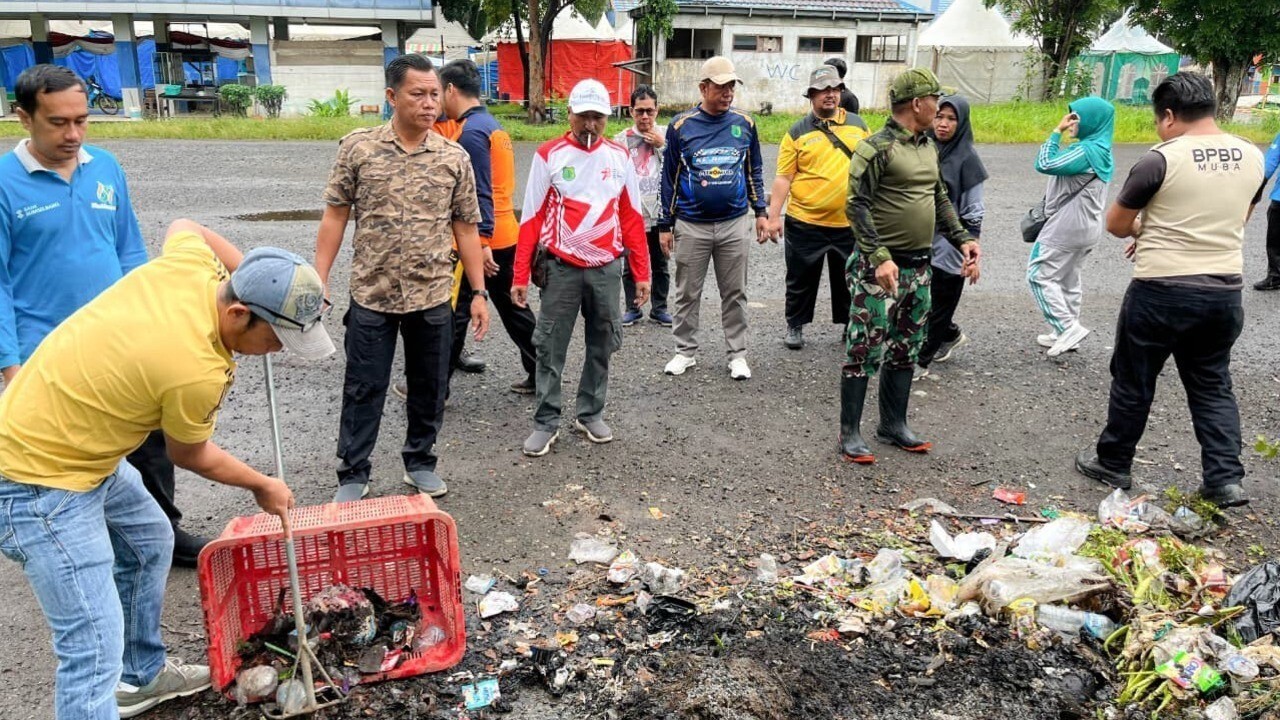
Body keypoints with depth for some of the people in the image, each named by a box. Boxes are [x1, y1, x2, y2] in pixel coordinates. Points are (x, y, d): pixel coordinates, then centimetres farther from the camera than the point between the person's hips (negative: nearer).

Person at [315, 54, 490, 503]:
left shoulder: (454, 157, 0)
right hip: (372, 296, -1)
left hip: (433, 297, 2)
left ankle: (420, 462, 32)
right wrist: (319, 279, -4)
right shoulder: (357, 147, -4)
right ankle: (352, 474, 22)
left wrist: (479, 292, 2)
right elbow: (335, 216, 1)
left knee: (430, 387, 12)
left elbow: (465, 228, 4)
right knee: (363, 390, 8)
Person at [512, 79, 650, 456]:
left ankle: (591, 414, 28)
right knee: (551, 349, 3)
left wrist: (642, 273, 5)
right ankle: (546, 423, 14)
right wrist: (521, 276, -7)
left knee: (601, 346, 12)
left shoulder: (619, 156, 5)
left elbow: (632, 217, 8)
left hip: (607, 269, 3)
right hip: (561, 268, -3)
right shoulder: (549, 155, -4)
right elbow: (531, 219, -4)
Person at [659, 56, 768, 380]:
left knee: (734, 294, 8)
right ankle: (685, 351, 21)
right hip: (691, 225, -1)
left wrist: (761, 211, 8)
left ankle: (738, 354, 18)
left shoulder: (745, 123, 2)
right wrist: (666, 225, 2)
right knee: (687, 294, 8)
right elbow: (669, 178, 2)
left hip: (735, 224, 1)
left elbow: (754, 171, 13)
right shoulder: (681, 125, -3)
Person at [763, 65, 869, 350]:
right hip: (805, 222, -2)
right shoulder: (798, 132, -2)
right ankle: (795, 326, 25)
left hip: (849, 222, 2)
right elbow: (783, 177, -4)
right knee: (801, 278, 9)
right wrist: (773, 216, -10)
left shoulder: (858, 125, 7)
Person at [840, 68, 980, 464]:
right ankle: (850, 432, 5)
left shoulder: (929, 147, 13)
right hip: (880, 267, -8)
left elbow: (940, 200, 22)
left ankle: (893, 424, 26)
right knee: (865, 350, -3)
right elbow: (857, 206, -17)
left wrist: (963, 239, 11)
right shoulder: (877, 147, -12)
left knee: (905, 349, 14)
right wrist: (879, 257, -25)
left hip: (919, 266, 8)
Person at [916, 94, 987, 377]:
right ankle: (951, 335, 41)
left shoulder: (967, 157, -10)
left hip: (950, 246, -5)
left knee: (939, 306, 4)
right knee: (925, 300, 16)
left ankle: (921, 361, 15)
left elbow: (974, 210, -10)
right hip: (924, 242, 5)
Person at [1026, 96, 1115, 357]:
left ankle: (1067, 327, -7)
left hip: (1067, 227, -10)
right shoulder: (1101, 150, 11)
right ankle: (1065, 333, 23)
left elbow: (1045, 164, -26)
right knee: (1068, 280, 16)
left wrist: (1057, 132, -17)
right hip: (1085, 226, 10)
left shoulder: (1087, 150, -21)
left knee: (1040, 275, -4)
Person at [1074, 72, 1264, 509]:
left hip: (1161, 292, -5)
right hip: (1225, 291, 5)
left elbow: (1115, 224, -6)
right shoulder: (1253, 158, 4)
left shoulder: (1162, 159, -14)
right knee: (1213, 385, 16)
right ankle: (1226, 480, 11)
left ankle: (1112, 463, 24)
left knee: (1133, 382, 10)